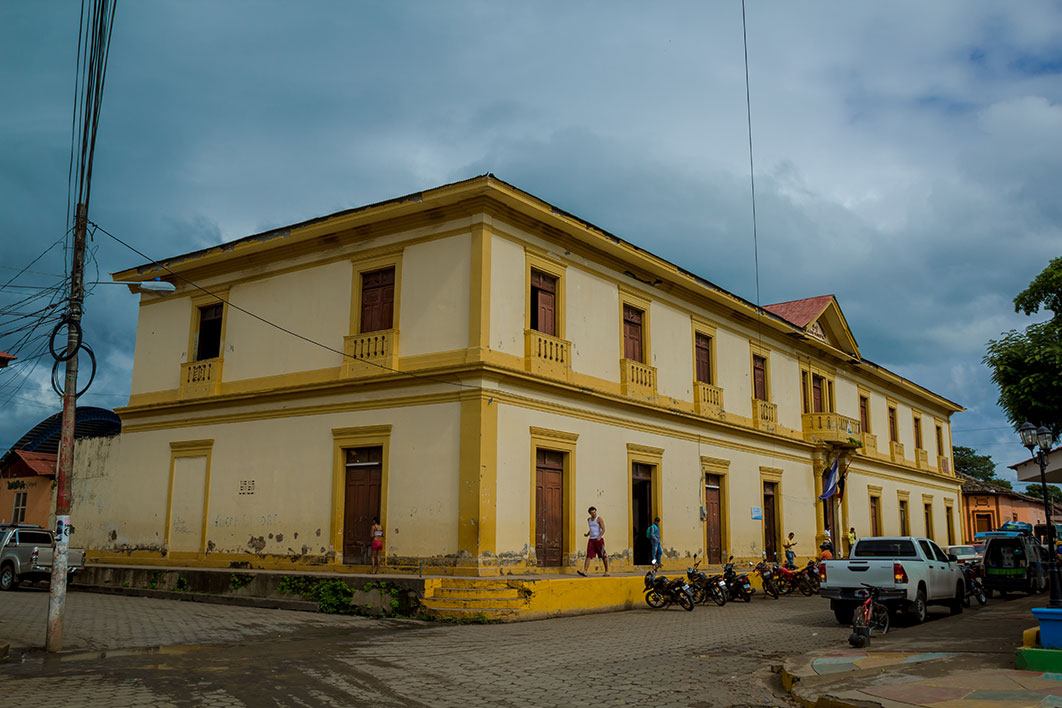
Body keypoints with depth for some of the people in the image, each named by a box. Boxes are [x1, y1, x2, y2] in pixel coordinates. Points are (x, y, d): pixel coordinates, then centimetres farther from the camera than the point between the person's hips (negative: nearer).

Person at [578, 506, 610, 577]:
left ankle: (607, 572, 13)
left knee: (603, 556, 1)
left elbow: (603, 529, -14)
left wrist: (599, 536, -31)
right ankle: (584, 571, -16)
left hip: (599, 539, -6)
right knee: (588, 556, -7)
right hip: (591, 540, 6)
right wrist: (587, 534, 9)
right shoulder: (589, 520, 14)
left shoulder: (599, 519, -7)